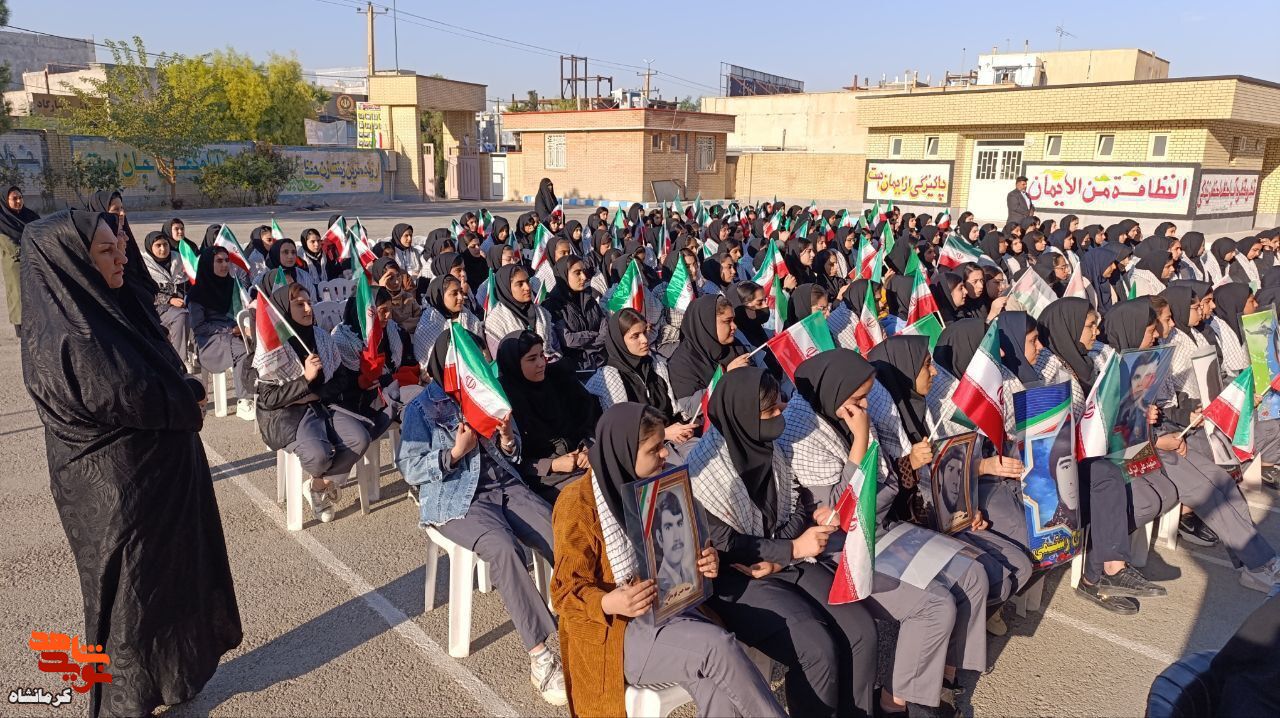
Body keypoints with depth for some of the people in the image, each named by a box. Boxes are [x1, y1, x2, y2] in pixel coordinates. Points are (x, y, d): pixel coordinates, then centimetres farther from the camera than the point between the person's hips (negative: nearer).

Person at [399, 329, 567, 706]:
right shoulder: (422, 409, 2)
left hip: (505, 487, 5)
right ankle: (540, 656, -30)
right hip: (456, 500, -4)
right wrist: (455, 452, -16)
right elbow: (410, 470, -4)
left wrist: (507, 439, -7)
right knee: (503, 547, -35)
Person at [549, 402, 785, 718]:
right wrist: (609, 603, -32)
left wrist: (704, 562, -5)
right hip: (616, 630, -5)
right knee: (718, 647, -26)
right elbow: (565, 592, -11)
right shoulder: (578, 505, -13)